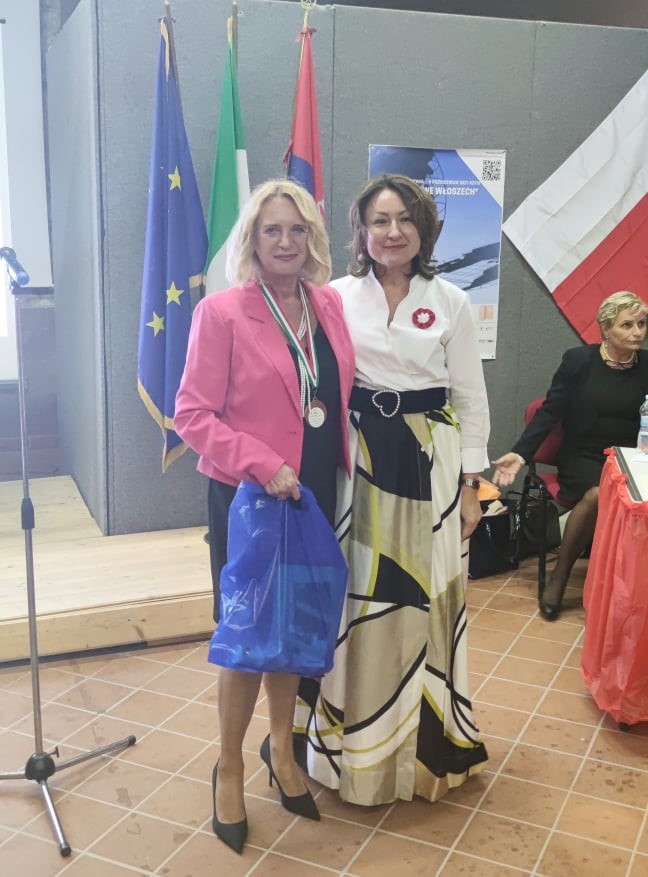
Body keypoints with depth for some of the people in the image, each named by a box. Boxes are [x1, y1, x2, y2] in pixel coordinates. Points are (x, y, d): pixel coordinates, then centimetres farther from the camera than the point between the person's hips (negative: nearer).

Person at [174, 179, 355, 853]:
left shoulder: (330, 305, 5)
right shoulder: (221, 313, -10)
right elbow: (193, 414, -12)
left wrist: (345, 468, 4)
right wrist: (262, 465, -22)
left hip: (316, 496, 5)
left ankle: (281, 746, 39)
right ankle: (229, 768, 29)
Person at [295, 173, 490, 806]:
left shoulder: (450, 302, 2)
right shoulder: (336, 297, 1)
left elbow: (471, 398, 4)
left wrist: (470, 485, 2)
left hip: (427, 462, 0)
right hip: (356, 459, 0)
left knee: (422, 598, 6)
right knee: (356, 597, 5)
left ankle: (425, 739, 27)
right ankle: (354, 740, 24)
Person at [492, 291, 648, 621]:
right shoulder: (578, 360, -1)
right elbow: (550, 412, -3)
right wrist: (520, 453, -14)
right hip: (582, 458, -2)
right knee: (596, 495, -33)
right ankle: (559, 575, -12)